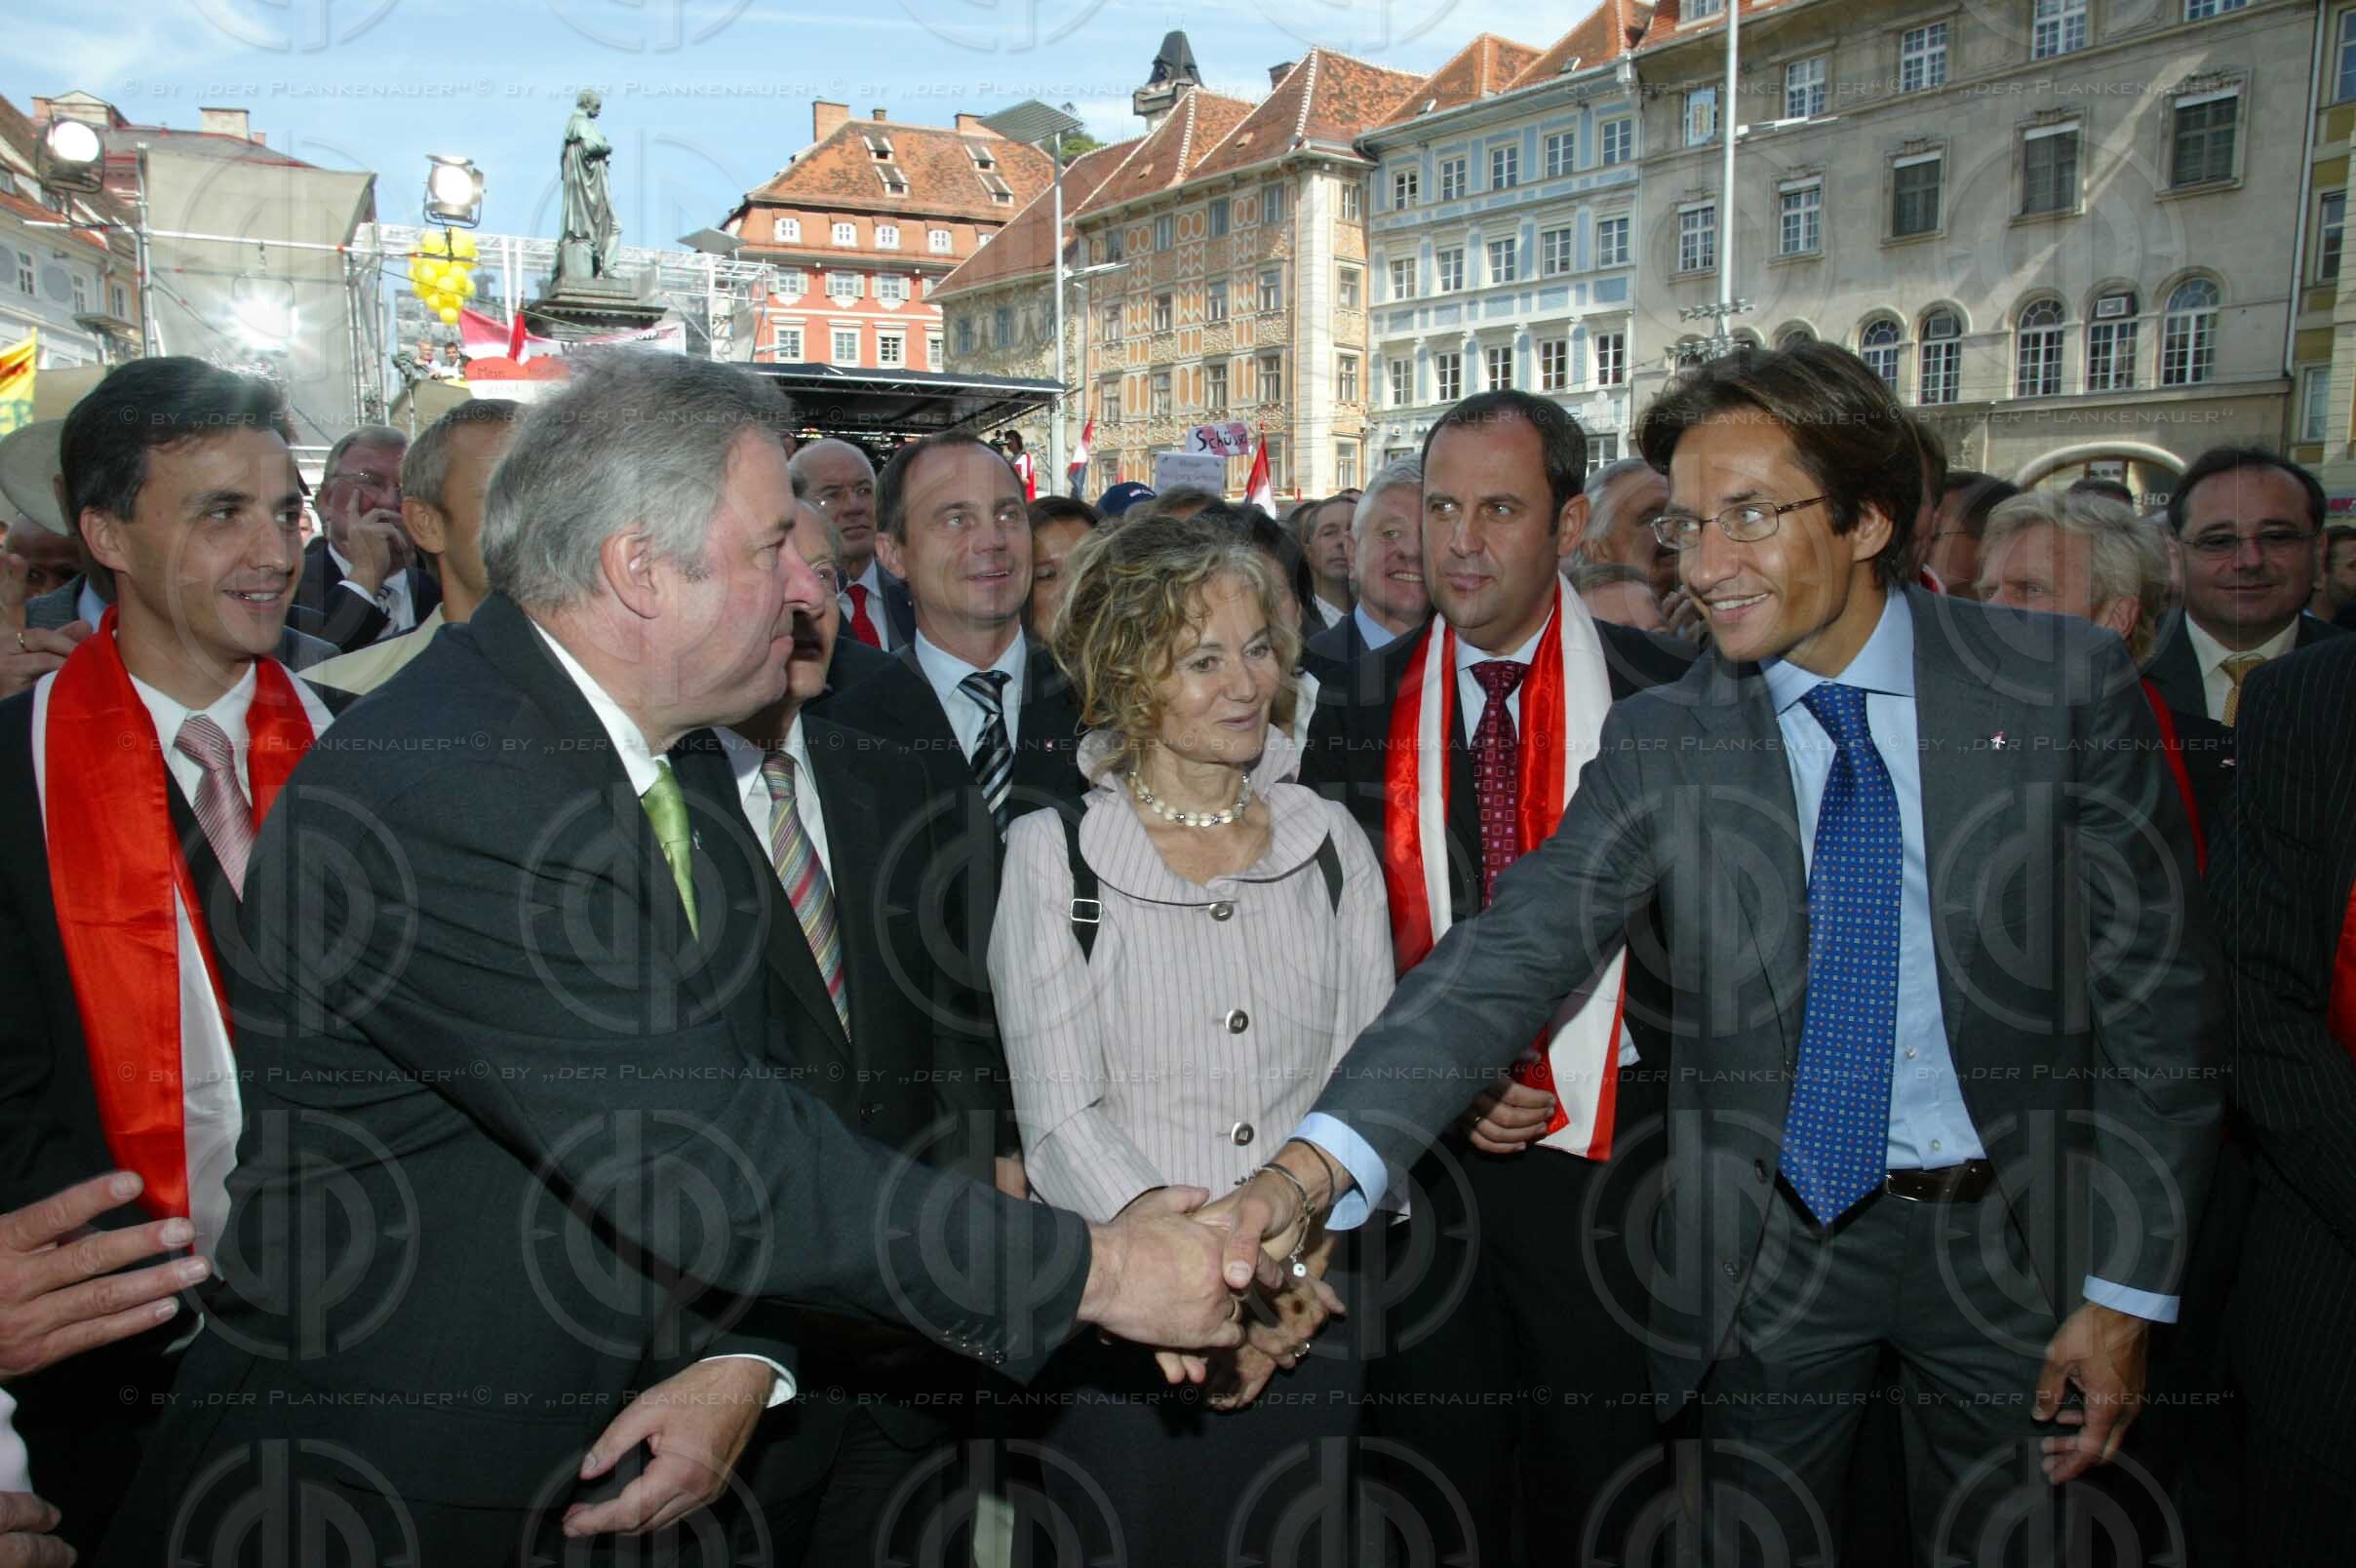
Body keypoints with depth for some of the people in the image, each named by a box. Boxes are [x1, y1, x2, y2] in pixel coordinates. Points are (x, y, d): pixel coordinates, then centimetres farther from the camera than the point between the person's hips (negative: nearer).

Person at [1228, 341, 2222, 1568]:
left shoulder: (2064, 685, -8)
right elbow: (1512, 955, -18)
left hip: (2013, 1237, 0)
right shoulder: (1662, 743, -7)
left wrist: (2127, 1288, -4)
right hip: (1771, 1243, 0)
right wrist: (1314, 1165, -32)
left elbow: (2156, 995, -4)